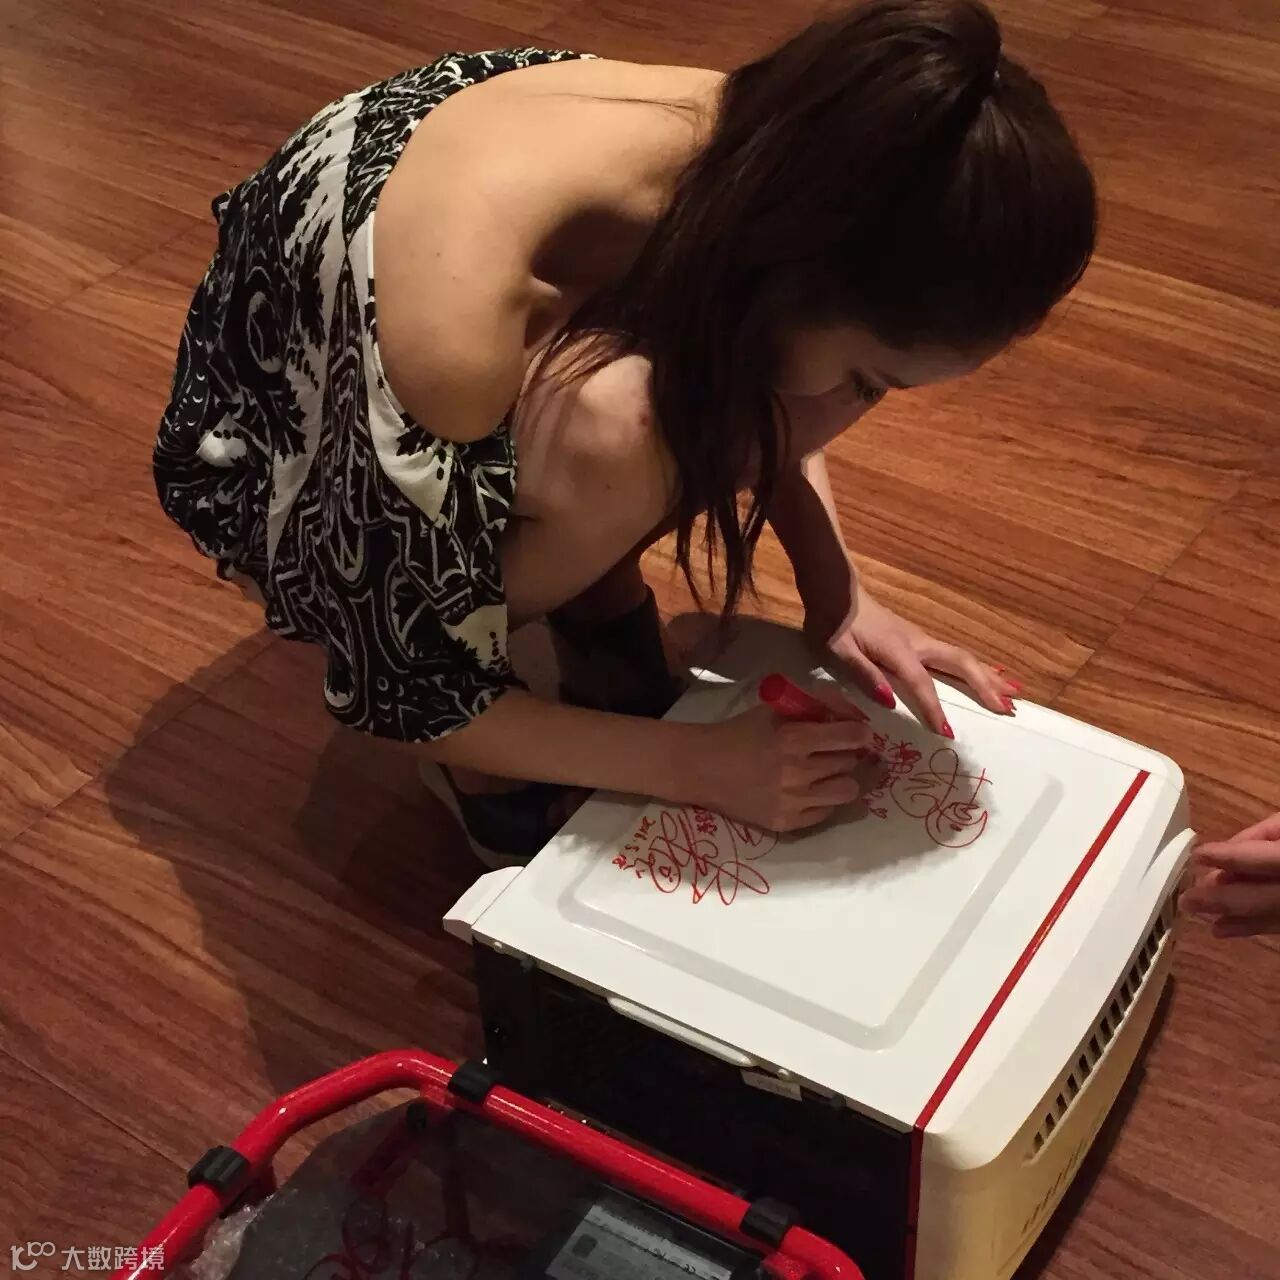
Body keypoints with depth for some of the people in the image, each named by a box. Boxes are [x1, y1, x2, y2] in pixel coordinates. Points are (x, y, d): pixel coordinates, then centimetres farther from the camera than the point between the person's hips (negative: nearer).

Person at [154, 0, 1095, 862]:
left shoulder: (758, 151, -24)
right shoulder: (452, 322, -42)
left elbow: (760, 397, 0)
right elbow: (402, 685, -27)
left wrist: (836, 587, -14)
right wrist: (699, 765, -28)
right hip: (288, 444, -5)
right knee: (608, 435, -35)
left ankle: (602, 608, 0)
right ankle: (487, 763, -10)